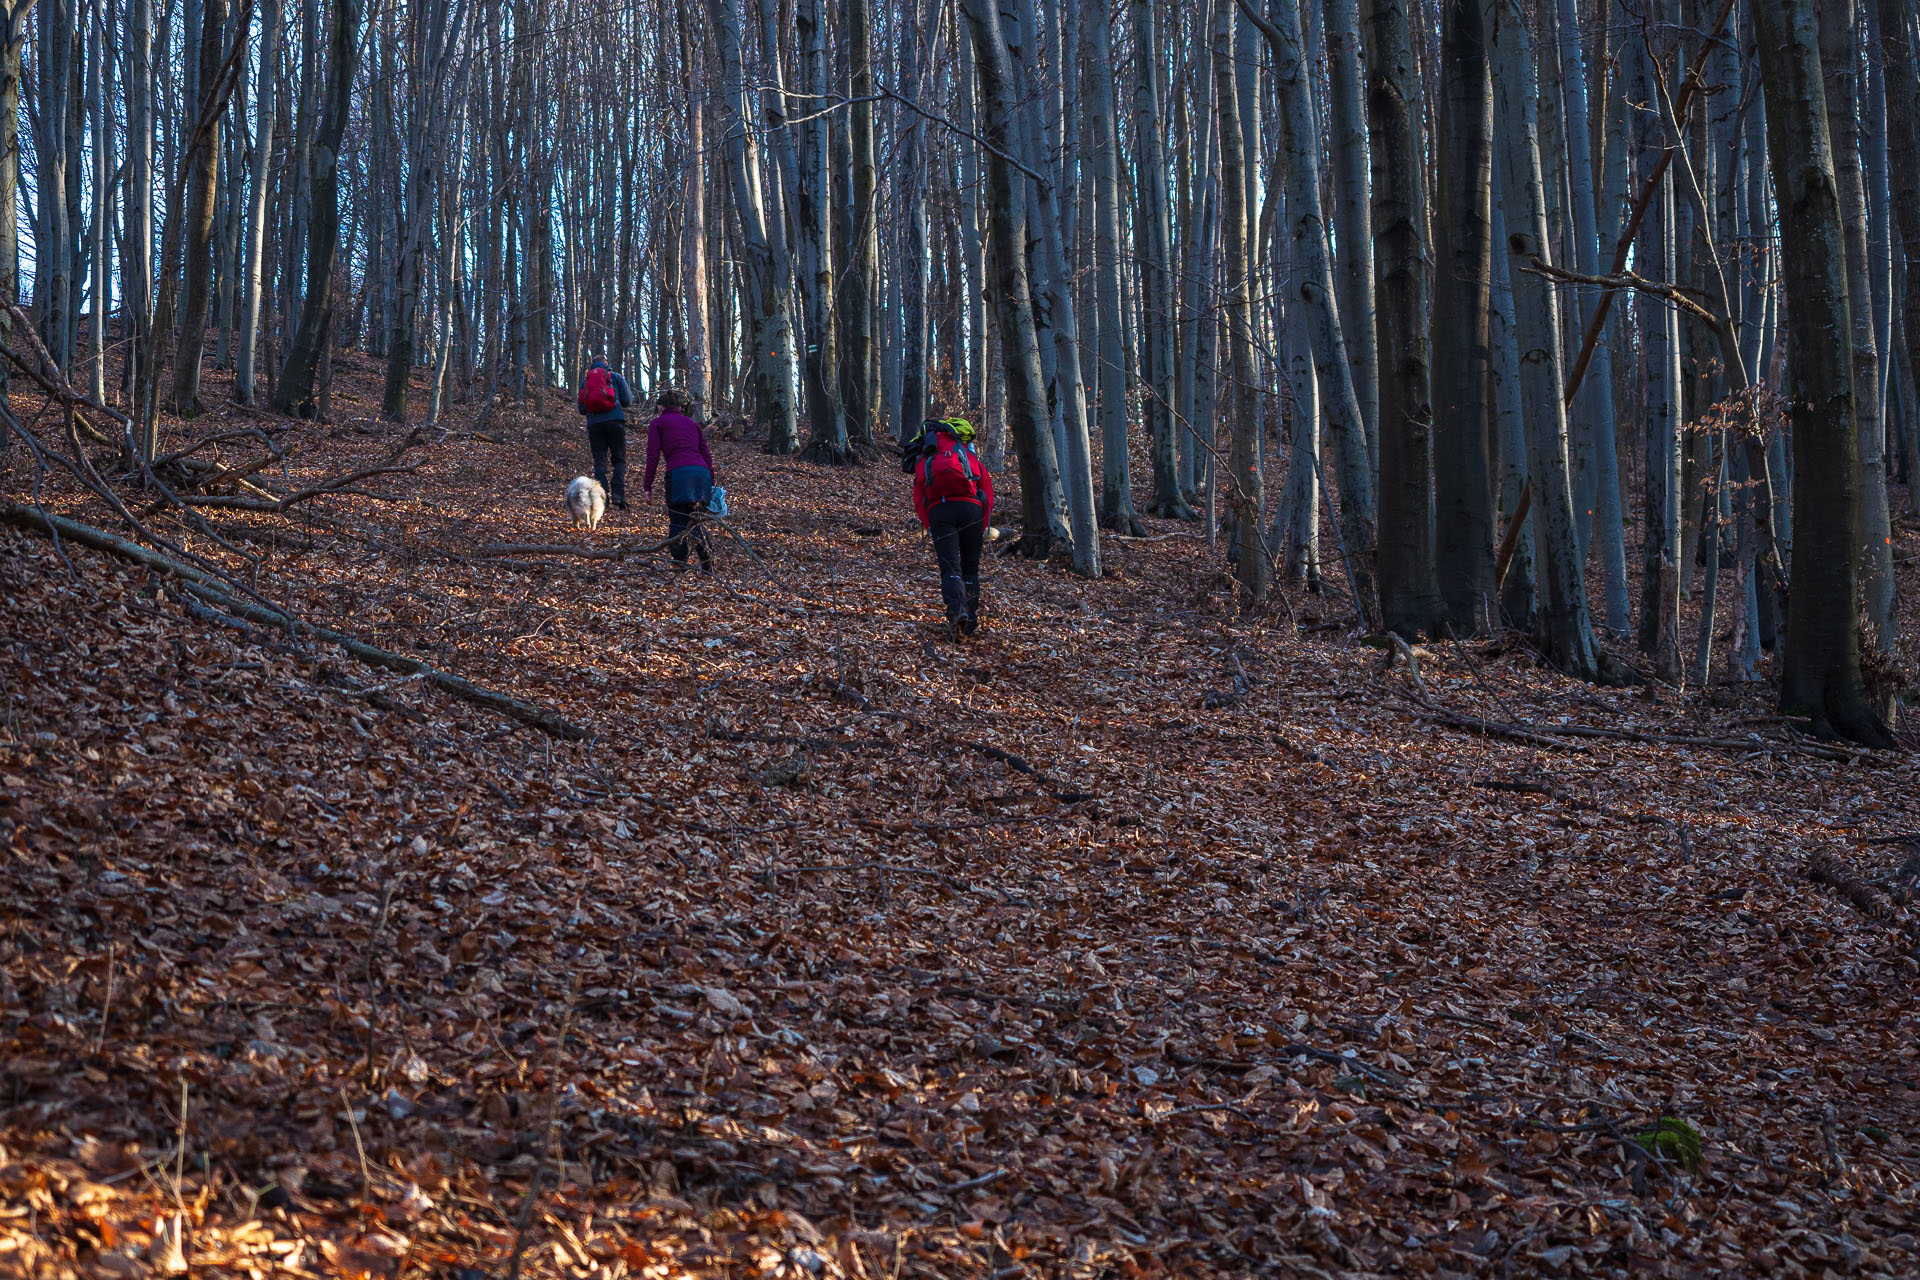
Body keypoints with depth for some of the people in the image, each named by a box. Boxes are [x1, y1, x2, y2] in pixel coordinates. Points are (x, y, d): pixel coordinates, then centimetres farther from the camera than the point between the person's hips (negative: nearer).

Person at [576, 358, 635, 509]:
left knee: (599, 462, 4)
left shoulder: (585, 380, 16)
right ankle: (618, 493, -16)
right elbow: (627, 400, 8)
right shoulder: (616, 377, 11)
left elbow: (581, 409, 14)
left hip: (594, 423, 2)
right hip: (615, 421, -1)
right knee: (619, 460, 3)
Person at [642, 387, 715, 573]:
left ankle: (678, 566, -6)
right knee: (694, 520, 14)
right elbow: (707, 455, 20)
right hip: (702, 472, 5)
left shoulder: (657, 423, 14)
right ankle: (706, 562, 2)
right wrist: (711, 484, 22)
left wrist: (647, 484, 10)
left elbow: (653, 456, 5)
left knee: (677, 522, 1)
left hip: (679, 472, -5)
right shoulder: (692, 424, 27)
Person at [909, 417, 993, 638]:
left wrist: (929, 527, 14)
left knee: (950, 568, -4)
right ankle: (971, 622, 12)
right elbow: (987, 490, 16)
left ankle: (956, 610, -29)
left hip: (939, 509, -1)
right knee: (970, 567, 14)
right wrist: (983, 526, 17)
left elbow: (918, 499, 13)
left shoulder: (924, 460, 25)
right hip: (970, 506, 1)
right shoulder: (970, 455, 27)